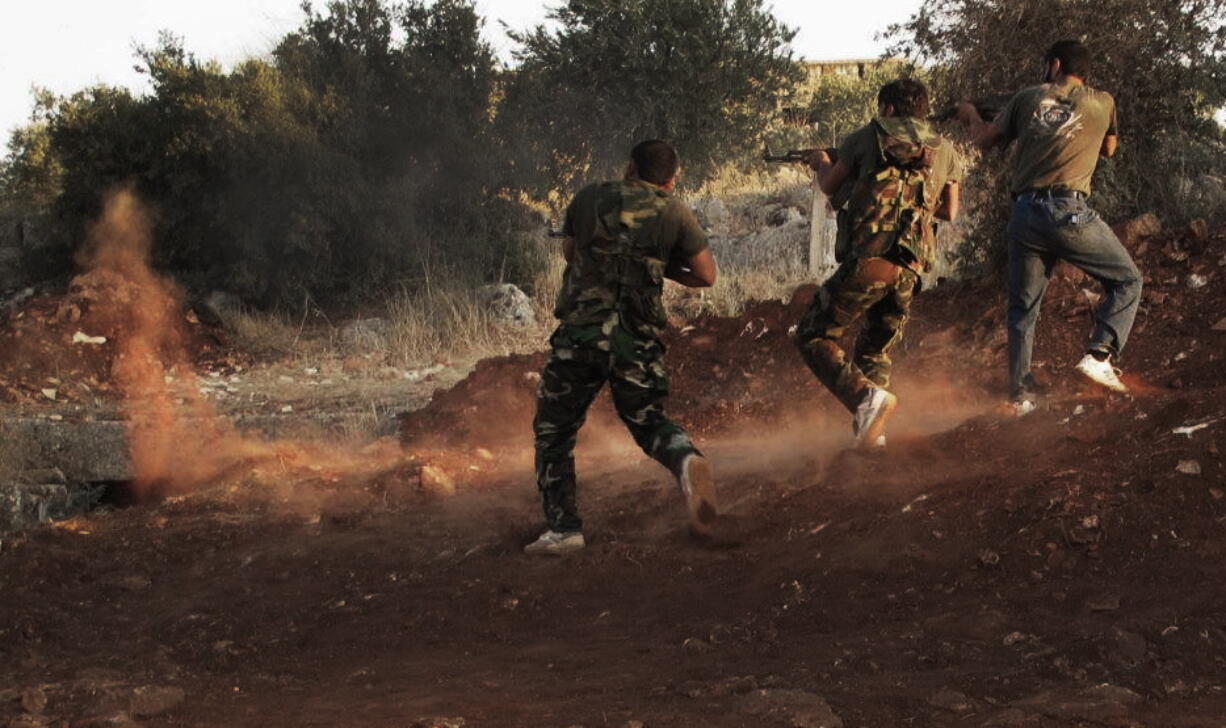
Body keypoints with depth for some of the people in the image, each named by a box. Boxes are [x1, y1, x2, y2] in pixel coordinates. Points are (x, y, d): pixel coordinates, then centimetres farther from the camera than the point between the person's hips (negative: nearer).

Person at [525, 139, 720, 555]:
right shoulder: (674, 213, 3)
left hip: (580, 331, -1)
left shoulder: (589, 199, 6)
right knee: (647, 419, 19)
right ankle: (686, 459, -14)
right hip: (638, 340, 1)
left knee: (554, 431, 12)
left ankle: (562, 527, 3)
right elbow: (706, 276, 5)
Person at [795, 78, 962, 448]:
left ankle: (866, 396, -16)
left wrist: (822, 162, 40)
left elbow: (830, 186, 18)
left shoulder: (867, 137, 6)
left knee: (814, 337, 5)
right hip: (910, 270, 5)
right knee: (876, 351, 22)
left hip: (867, 262, -5)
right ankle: (869, 430, 13)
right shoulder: (945, 150, 16)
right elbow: (950, 211, 27)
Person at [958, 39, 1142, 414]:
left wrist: (971, 115, 40)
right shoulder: (1102, 103, 8)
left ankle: (1020, 395, 11)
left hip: (1025, 214, 3)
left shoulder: (1028, 98, 12)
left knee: (1022, 309, 13)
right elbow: (1109, 148, 26)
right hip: (1069, 213, -3)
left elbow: (984, 140, 20)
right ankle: (1099, 355, -8)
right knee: (1126, 281, 11)